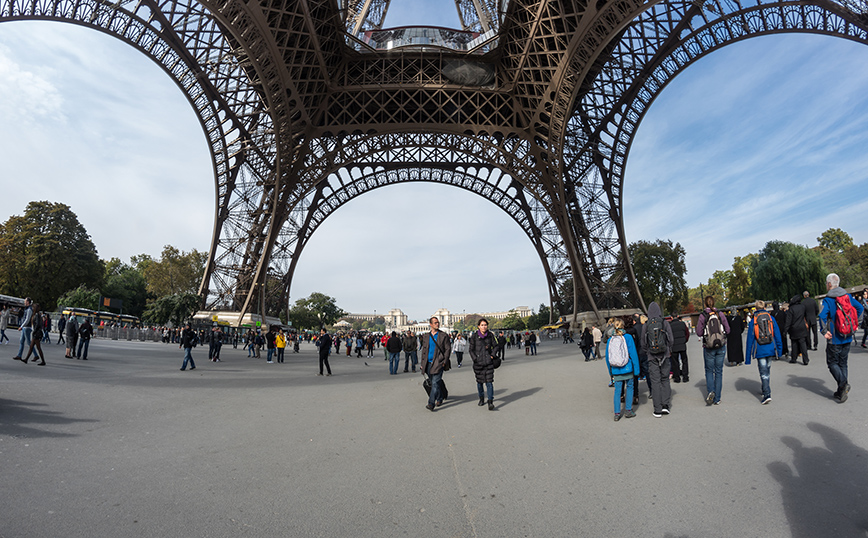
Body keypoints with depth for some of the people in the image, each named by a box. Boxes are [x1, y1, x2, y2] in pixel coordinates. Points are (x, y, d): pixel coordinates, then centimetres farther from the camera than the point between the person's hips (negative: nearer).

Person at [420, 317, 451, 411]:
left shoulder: (444, 336, 0)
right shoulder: (426, 336, 12)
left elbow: (448, 349, -1)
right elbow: (424, 350, 16)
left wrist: (444, 362, -9)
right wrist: (423, 363, 11)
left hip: (438, 363, -5)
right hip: (428, 363, 5)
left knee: (435, 383, -12)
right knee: (433, 383, 12)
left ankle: (431, 404, -14)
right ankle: (439, 399, 30)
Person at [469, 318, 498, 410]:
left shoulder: (490, 335, 1)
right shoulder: (474, 336, -3)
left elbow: (495, 346, 12)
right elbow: (471, 350, 3)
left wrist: (492, 355, -1)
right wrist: (475, 359, -6)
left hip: (488, 362, 0)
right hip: (478, 363, 0)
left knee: (489, 381, -7)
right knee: (479, 381, 11)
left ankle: (490, 402, -4)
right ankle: (481, 398, 30)